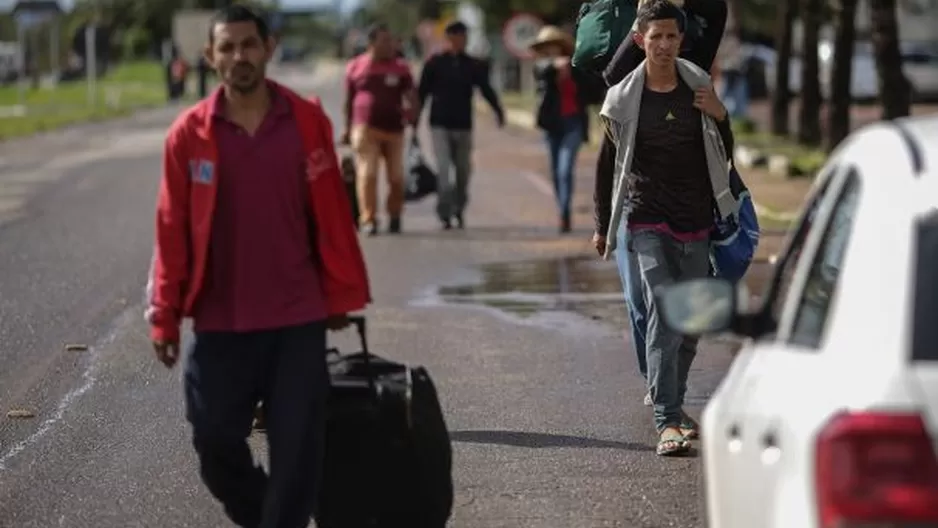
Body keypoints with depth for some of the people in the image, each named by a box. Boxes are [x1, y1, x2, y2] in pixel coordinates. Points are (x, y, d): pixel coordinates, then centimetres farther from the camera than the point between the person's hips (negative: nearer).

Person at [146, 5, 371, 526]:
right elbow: (172, 231, 0)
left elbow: (331, 215, 3)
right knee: (215, 442, 7)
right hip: (219, 321, 0)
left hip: (298, 317, 0)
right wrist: (164, 317, 0)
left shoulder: (308, 121, -2)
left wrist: (341, 295, 5)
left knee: (296, 448, 2)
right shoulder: (188, 134, -4)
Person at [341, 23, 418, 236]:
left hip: (394, 129, 1)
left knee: (396, 176, 3)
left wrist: (411, 110, -19)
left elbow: (411, 94, 2)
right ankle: (368, 219, -9)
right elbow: (349, 101, 13)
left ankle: (395, 216, 21)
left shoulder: (400, 68, 7)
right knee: (367, 174, -10)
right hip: (365, 128, -1)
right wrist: (347, 129, 14)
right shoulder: (356, 67, 7)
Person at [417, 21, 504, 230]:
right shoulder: (435, 63, 2)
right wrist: (415, 119, 2)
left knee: (463, 170, 8)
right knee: (443, 169, -12)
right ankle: (444, 213, -12)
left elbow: (486, 90, 5)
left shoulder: (473, 66, 7)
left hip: (463, 126, 2)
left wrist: (498, 111, -10)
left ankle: (459, 210, 25)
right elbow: (422, 93, 5)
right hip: (440, 126, -2)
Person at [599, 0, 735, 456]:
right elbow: (607, 164, 5)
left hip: (696, 219, 4)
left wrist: (720, 115, -6)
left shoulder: (699, 87, 4)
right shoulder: (622, 99, -4)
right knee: (664, 312, -18)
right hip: (648, 221, -4)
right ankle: (668, 421, -22)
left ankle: (673, 405, 28)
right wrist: (603, 227, 8)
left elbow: (725, 154, 13)